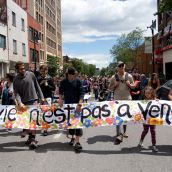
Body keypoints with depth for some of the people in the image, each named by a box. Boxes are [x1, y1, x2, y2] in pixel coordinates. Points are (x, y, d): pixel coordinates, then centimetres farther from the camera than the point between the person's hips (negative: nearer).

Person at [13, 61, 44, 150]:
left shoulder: (31, 75, -1)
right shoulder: (16, 80, 0)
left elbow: (37, 86, 6)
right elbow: (16, 93, -7)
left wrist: (41, 97, 3)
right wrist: (19, 103, -23)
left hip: (33, 100, -2)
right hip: (24, 103, 2)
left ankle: (33, 139, -5)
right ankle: (30, 136, 25)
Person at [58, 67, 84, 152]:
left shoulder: (78, 81, -9)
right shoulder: (63, 81, 0)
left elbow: (81, 93, -15)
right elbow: (61, 91, 10)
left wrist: (79, 104, -26)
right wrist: (60, 99, -10)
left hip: (77, 104, -3)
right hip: (67, 104, 3)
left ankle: (77, 141, -9)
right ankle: (73, 137, 30)